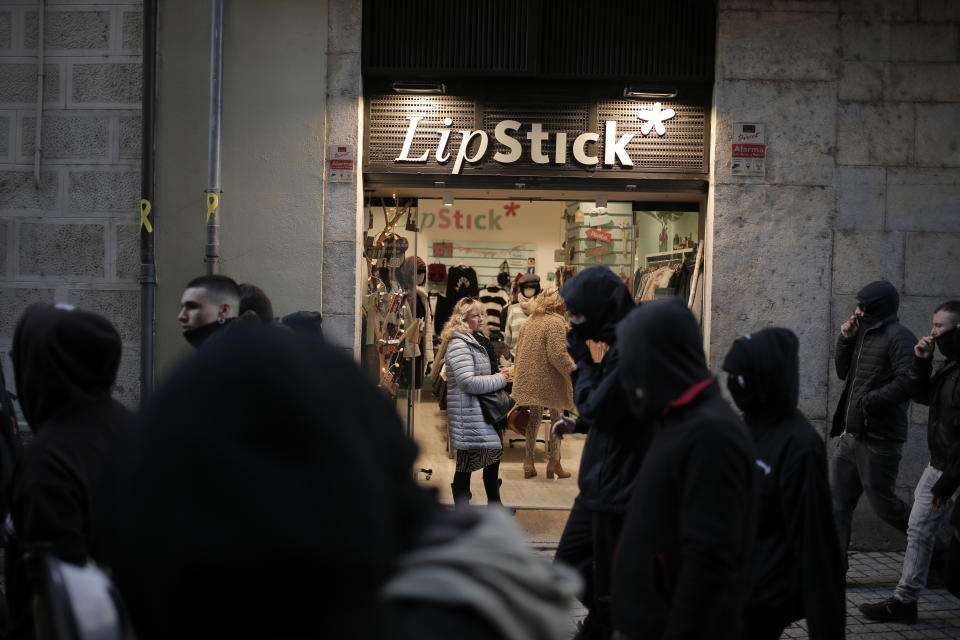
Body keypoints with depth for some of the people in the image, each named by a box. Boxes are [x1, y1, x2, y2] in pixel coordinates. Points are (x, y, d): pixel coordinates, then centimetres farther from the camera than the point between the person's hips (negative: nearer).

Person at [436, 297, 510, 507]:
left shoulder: (478, 340, 15)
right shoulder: (459, 344, -17)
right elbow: (468, 382, -25)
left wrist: (498, 372, 9)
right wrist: (499, 379, -14)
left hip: (487, 411, 10)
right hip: (469, 415, -10)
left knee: (493, 458, 19)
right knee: (466, 463, -2)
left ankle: (494, 503, 33)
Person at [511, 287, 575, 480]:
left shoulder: (529, 321, 12)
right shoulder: (556, 322, -14)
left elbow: (519, 351, 16)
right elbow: (558, 355, -22)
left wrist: (519, 376, 24)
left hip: (529, 380, 7)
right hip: (549, 382, -7)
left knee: (534, 416, 16)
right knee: (556, 417, 8)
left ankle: (528, 461, 15)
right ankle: (553, 462, 11)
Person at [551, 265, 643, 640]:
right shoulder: (620, 344, 10)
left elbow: (596, 407, -23)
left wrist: (582, 360, -11)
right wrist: (578, 424, 10)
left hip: (616, 494, -10)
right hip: (599, 486, 10)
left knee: (606, 588, 3)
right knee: (568, 566, 21)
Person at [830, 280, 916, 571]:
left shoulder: (898, 337, -12)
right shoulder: (865, 334, 15)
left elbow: (907, 382, -23)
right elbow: (844, 373, 23)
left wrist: (866, 403, -20)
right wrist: (845, 341, 8)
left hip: (878, 439, -9)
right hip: (852, 436, 9)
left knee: (883, 503, 1)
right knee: (837, 503, 7)